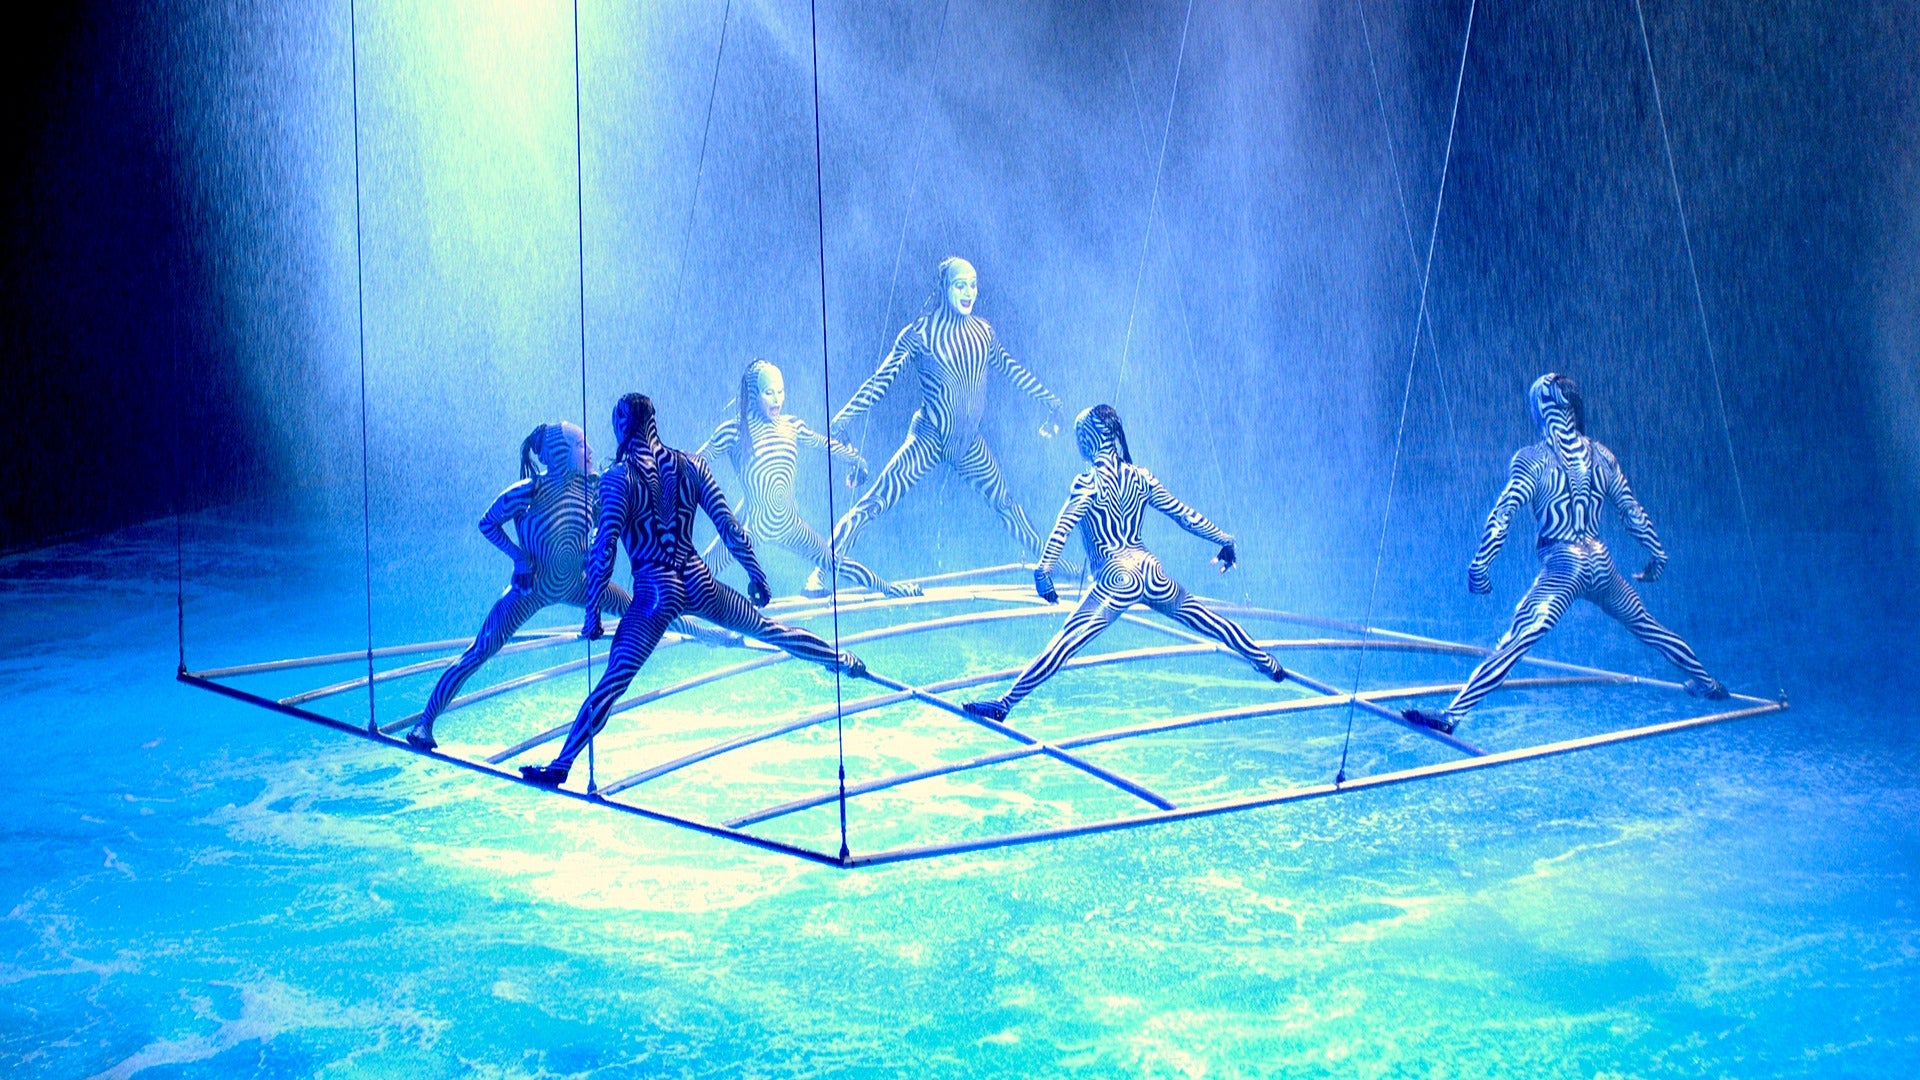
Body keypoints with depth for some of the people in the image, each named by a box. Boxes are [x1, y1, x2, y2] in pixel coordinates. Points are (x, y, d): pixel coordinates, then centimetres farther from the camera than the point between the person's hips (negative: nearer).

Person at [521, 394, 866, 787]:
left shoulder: (619, 477, -9)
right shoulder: (690, 465, 3)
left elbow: (605, 548, -16)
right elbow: (729, 527, 4)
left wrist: (592, 611, -11)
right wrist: (756, 576, 15)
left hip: (654, 589, -4)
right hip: (696, 580, 4)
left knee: (613, 682, -9)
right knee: (767, 629, 24)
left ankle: (561, 766, -12)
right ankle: (844, 662, 40)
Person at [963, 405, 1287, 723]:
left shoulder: (1088, 482, -6)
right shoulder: (1141, 477, 9)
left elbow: (1062, 529, -20)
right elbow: (1185, 514, 16)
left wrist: (1043, 570, -26)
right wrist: (1224, 539, 28)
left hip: (1115, 578, -5)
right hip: (1149, 570, 5)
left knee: (1064, 643, -13)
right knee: (1208, 620, 22)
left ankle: (1005, 704, -17)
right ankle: (1268, 665, 37)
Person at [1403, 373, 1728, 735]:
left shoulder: (1532, 459, -6)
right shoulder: (1601, 455, 8)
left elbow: (1502, 514, -15)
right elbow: (1632, 511, 15)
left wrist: (1479, 565, -12)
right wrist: (1657, 554, 27)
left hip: (1561, 567, -5)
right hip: (1600, 563, 5)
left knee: (1512, 644, -16)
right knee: (1645, 626, 27)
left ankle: (1452, 715, -25)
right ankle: (1706, 682, 42)